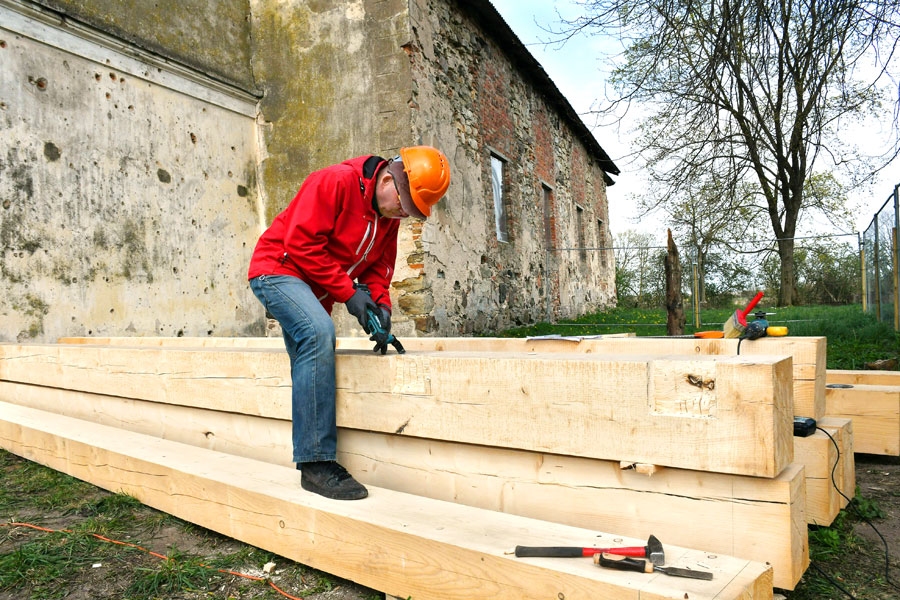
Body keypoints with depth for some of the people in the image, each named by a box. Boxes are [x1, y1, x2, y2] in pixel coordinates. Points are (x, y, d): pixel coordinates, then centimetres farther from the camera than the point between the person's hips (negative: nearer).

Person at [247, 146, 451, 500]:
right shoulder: (336, 182, -21)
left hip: (309, 286, 9)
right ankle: (316, 464, -29)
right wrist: (348, 292, -23)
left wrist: (380, 302, -10)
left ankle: (311, 456, 24)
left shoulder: (389, 215, 4)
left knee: (311, 359, 11)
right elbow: (301, 243, -25)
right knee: (319, 333, -30)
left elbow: (379, 264, 10)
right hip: (277, 269, -9)